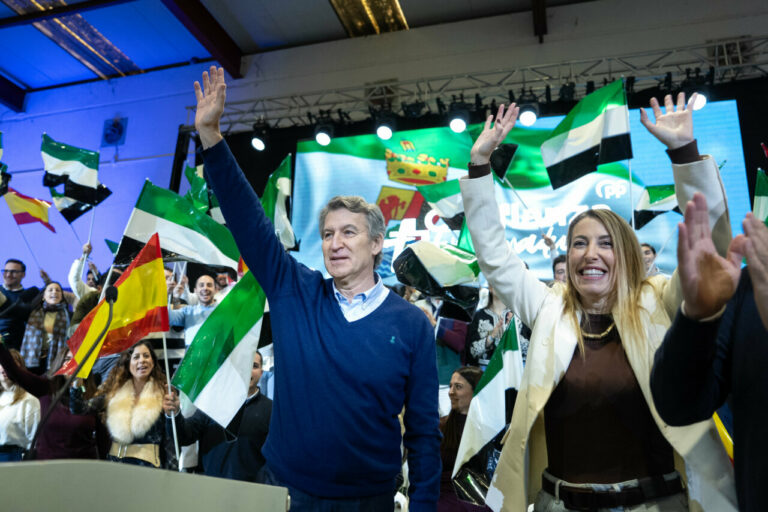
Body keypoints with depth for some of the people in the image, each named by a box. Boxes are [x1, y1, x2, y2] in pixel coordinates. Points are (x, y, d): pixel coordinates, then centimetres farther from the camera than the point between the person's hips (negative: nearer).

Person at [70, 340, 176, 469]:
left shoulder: (164, 394, -3)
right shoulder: (114, 392, 8)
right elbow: (80, 409, 1)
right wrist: (76, 384, -15)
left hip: (148, 465, -3)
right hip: (114, 464, 3)